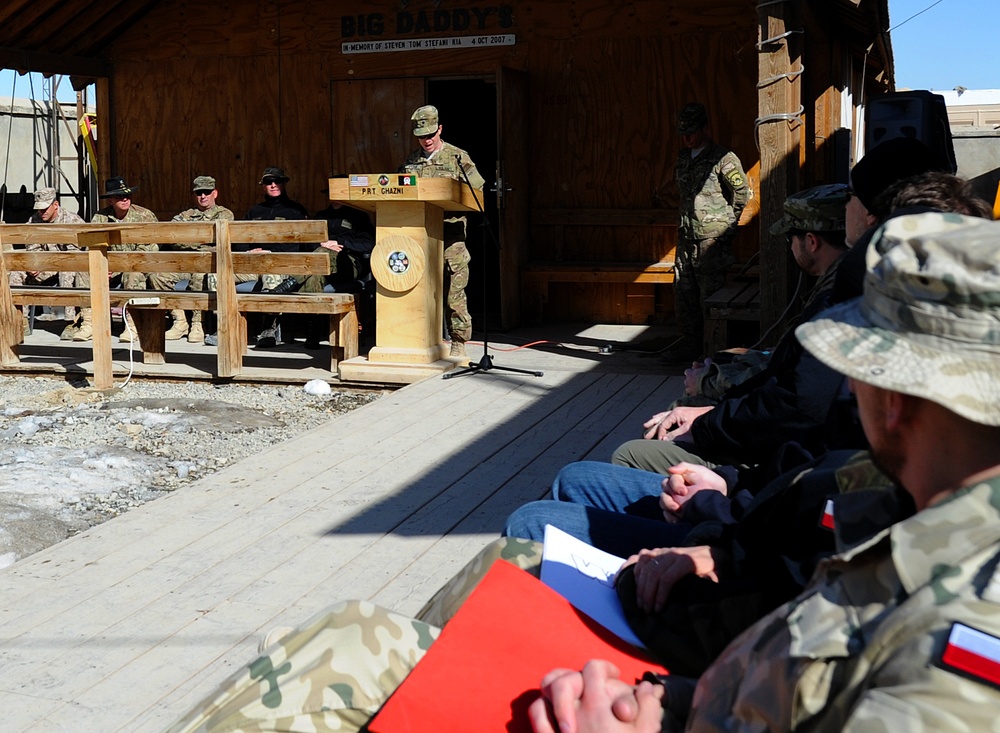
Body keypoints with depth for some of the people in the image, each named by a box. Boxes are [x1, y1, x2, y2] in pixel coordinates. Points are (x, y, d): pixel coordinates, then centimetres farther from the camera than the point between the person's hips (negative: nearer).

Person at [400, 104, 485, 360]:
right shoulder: (411, 162, 15)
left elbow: (478, 192, 1)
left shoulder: (458, 157, 4)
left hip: (451, 233, -4)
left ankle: (458, 343, 3)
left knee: (454, 291, -5)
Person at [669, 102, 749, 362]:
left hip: (711, 238, -8)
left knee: (710, 295, -4)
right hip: (686, 237, 8)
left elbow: (742, 190, -5)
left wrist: (727, 221, 2)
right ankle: (691, 343, 19)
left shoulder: (722, 158, -9)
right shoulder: (683, 158, 15)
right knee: (683, 293, 9)